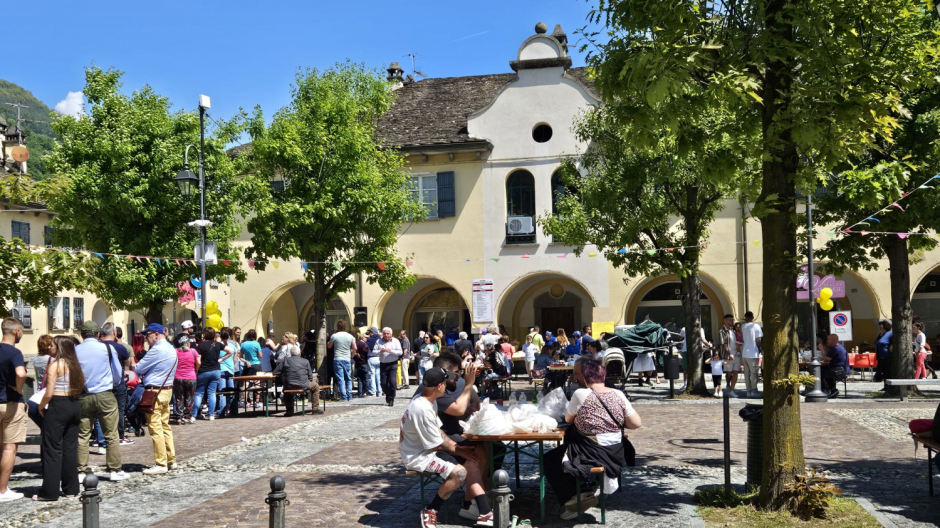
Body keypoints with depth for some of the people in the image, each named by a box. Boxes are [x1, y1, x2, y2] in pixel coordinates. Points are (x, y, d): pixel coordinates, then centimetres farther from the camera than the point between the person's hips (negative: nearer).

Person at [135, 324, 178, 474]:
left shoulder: (157, 349, -16)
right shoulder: (171, 349, 12)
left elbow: (139, 369, -11)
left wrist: (135, 367, 12)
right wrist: (146, 375, 10)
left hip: (154, 392, -9)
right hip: (167, 390, 9)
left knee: (155, 428, -4)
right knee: (165, 426, 14)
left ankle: (161, 464, -2)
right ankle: (171, 460, 18)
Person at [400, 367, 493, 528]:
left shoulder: (430, 401, 5)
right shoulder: (422, 409, -27)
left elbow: (438, 431, 12)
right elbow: (436, 444, -19)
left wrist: (457, 446, 1)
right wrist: (457, 450, -5)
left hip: (429, 449, 10)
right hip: (417, 457, -10)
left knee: (472, 463, 0)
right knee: (459, 472, -28)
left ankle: (485, 513, 0)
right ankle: (430, 512, -8)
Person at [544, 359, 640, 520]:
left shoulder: (581, 394, -14)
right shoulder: (618, 395, -4)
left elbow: (568, 419, 1)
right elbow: (636, 423, -3)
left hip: (590, 452, -6)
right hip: (615, 454, 6)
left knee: (549, 460, 14)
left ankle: (573, 501, 8)